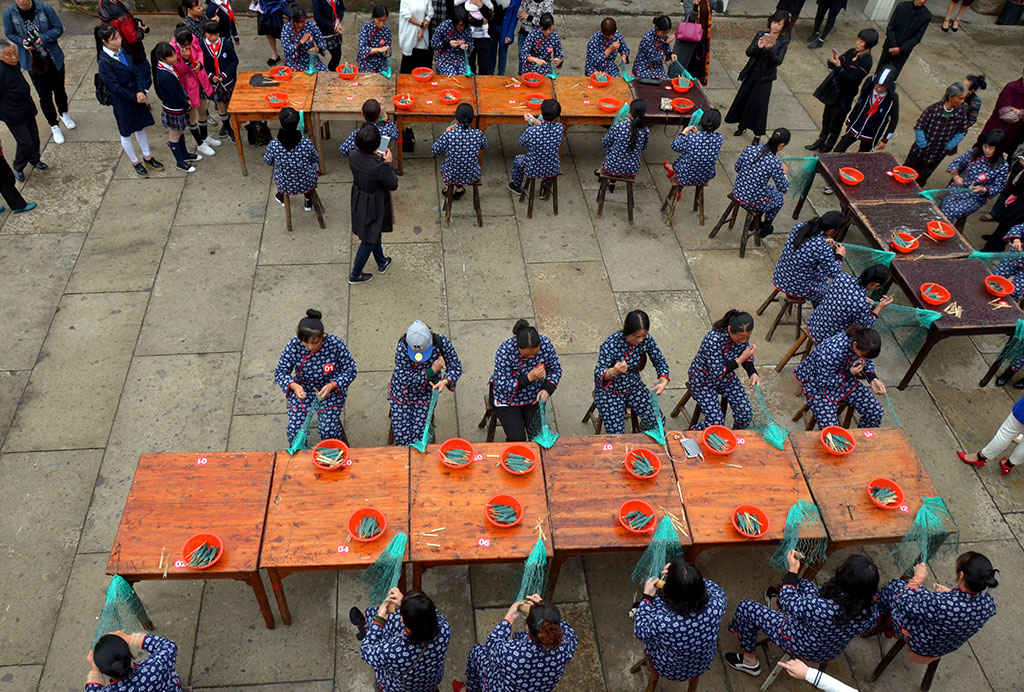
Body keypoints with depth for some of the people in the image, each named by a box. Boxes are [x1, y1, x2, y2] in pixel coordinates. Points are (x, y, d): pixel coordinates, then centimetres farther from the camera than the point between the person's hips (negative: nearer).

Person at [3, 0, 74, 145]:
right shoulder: (9, 13, -12)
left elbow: (58, 28, -9)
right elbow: (9, 34, 2)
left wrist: (43, 39, -22)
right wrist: (22, 42, -19)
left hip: (53, 58, 0)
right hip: (33, 62, 0)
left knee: (59, 89, 21)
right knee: (44, 95, 7)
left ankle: (64, 114, 48)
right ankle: (54, 126, 23)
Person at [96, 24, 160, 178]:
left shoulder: (122, 50, -4)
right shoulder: (104, 62, -22)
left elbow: (137, 70, -6)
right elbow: (115, 87, -21)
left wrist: (141, 91, -20)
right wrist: (135, 98, -18)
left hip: (137, 96, 6)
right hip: (122, 101, -6)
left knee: (141, 127, 21)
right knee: (126, 134, 12)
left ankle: (147, 157, 39)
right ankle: (135, 162, 30)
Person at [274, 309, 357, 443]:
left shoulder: (336, 344, -23)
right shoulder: (294, 345, -19)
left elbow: (350, 370, -13)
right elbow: (280, 372, -10)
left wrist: (331, 385, -29)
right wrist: (294, 385, -32)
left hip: (330, 391, -2)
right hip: (301, 390, 2)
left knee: (328, 431, -17)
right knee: (295, 430, -10)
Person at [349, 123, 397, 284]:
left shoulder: (353, 156, -17)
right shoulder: (379, 166, -36)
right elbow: (393, 185, -20)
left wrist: (376, 157, 1)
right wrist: (388, 163, -14)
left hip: (359, 201, 7)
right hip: (374, 205, -7)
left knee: (374, 234, 30)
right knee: (369, 240, 15)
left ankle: (382, 263, 53)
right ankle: (355, 275, 31)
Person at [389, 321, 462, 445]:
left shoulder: (442, 342, -23)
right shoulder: (402, 349, -29)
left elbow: (456, 367, -11)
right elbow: (406, 380, -25)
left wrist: (445, 381, -33)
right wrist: (432, 370, -27)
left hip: (427, 393, 1)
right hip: (402, 392, -1)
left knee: (419, 432, -7)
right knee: (401, 433, -4)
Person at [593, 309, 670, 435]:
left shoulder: (646, 339, -14)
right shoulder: (611, 344, -28)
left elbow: (660, 361, -1)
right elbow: (598, 374, -28)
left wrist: (663, 382, -20)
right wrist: (614, 371, -51)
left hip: (634, 387, 5)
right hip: (609, 391, -4)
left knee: (658, 421, -8)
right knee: (616, 434, -16)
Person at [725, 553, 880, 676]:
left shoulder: (820, 608, -44)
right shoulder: (872, 612, -28)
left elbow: (788, 601, -22)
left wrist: (792, 570, -9)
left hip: (798, 648, -6)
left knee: (746, 608, 11)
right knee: (806, 584, 23)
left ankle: (749, 661, 32)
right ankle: (777, 602, 53)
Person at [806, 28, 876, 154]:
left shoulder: (866, 62, -19)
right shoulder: (852, 52, 2)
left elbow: (851, 79, -26)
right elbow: (832, 65, 6)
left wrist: (839, 66, -33)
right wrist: (833, 61, -17)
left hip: (844, 96, -7)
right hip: (832, 90, 7)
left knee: (835, 124, 6)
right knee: (826, 118, 21)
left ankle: (827, 148, 22)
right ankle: (820, 142, 38)